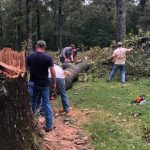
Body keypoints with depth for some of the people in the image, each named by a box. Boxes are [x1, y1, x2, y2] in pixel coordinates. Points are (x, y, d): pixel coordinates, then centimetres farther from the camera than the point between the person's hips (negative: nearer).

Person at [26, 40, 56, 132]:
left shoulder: (30, 56, -2)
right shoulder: (48, 57, -11)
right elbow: (53, 72, -11)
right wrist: (54, 83, 0)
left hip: (33, 83, 3)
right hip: (44, 84, -2)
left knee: (32, 102, 18)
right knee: (46, 103, 6)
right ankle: (49, 126, 9)